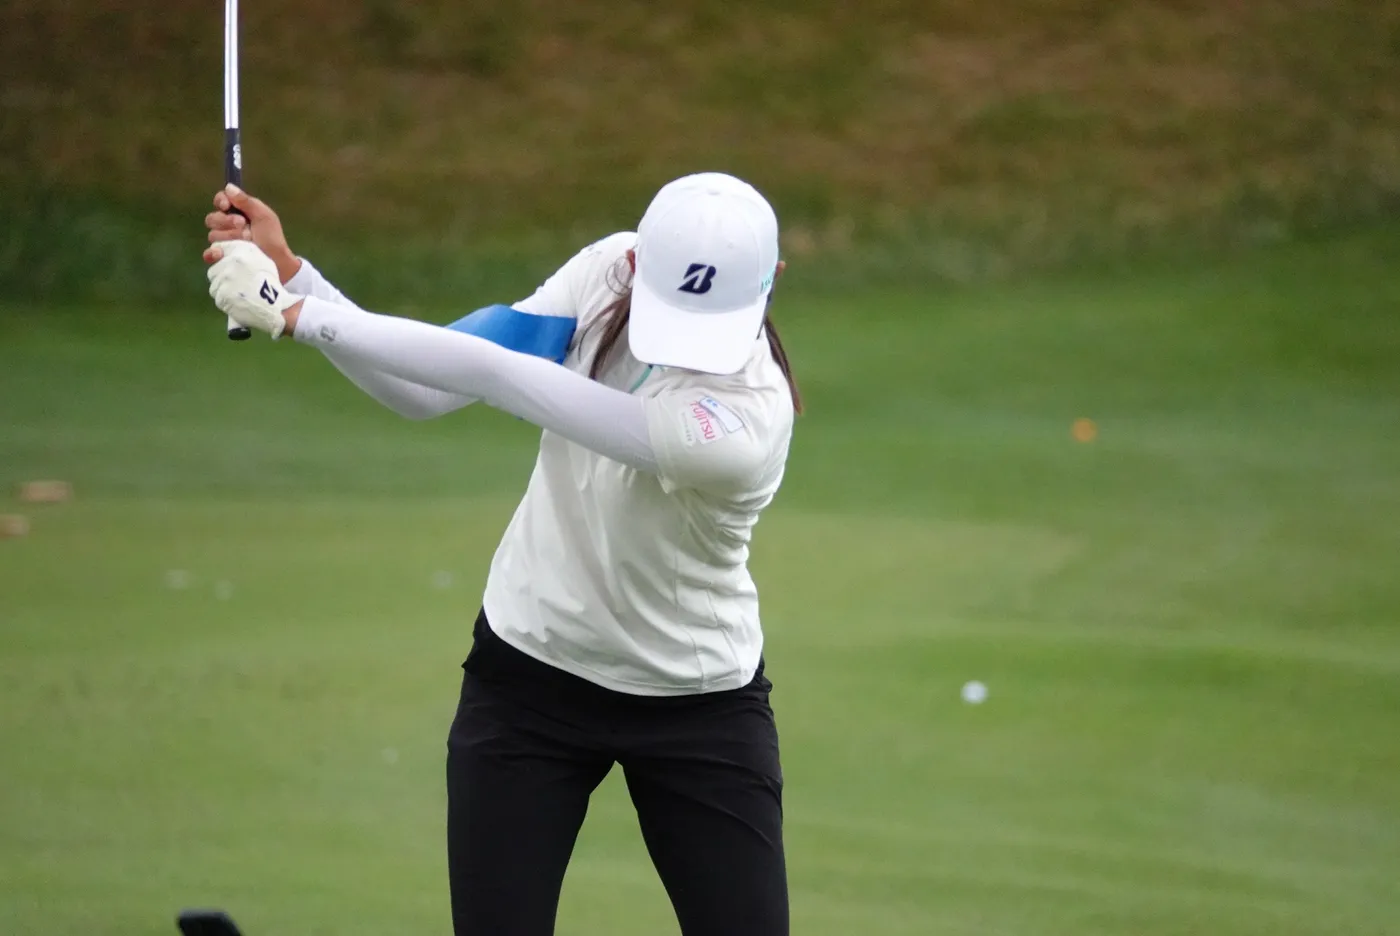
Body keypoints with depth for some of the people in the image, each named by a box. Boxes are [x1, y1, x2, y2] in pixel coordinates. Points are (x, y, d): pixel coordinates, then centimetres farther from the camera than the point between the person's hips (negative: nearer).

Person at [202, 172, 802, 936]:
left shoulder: (743, 423, -33)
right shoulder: (611, 269, -15)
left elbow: (494, 375, -36)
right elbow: (423, 393, -10)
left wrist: (297, 315, -33)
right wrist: (290, 274, -22)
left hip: (698, 706, -4)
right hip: (528, 676, 4)